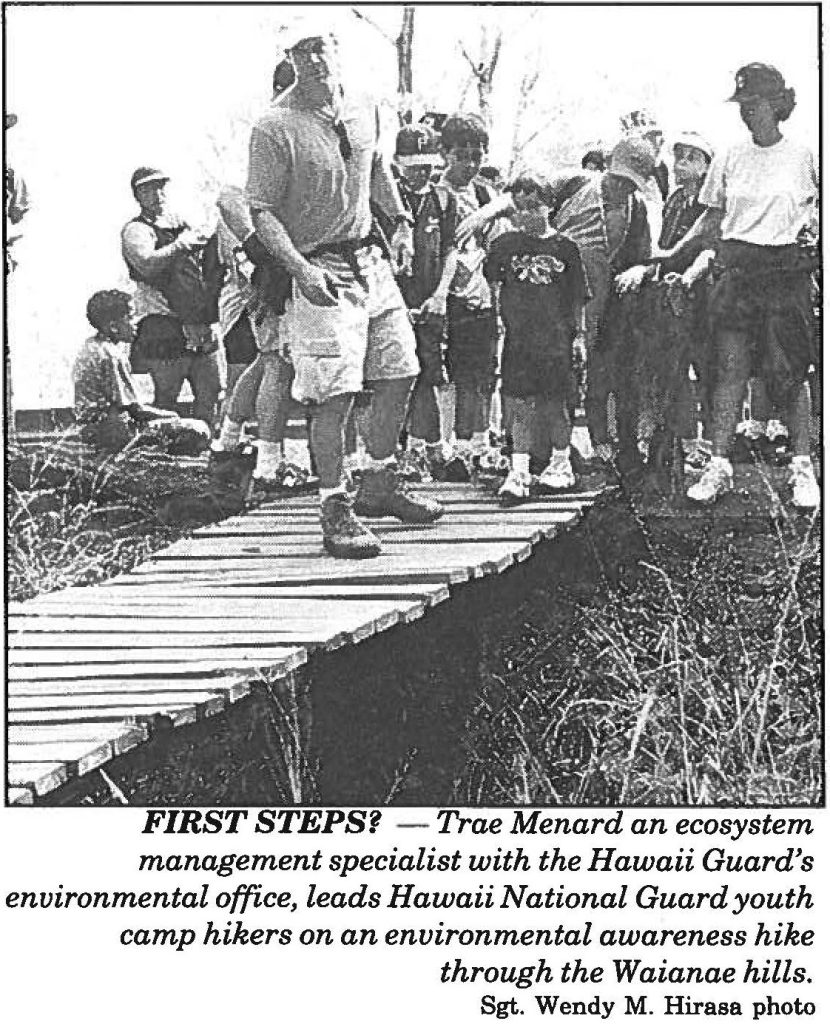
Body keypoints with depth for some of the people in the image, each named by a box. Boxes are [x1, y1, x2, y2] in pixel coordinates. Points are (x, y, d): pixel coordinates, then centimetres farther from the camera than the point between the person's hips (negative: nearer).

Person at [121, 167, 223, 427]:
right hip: (164, 327, -7)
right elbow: (147, 264, -22)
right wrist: (180, 245, -17)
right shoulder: (136, 230, -1)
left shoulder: (182, 227, 21)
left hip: (201, 326, 7)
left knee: (210, 396, 8)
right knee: (165, 402, -7)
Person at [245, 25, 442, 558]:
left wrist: (402, 221, 15)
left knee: (401, 373, 13)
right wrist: (299, 267, -25)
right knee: (335, 394, -11)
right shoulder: (275, 128, -13)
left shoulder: (366, 113, 6)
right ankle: (335, 510, -1)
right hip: (321, 272, -7)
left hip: (371, 260, 7)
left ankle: (380, 485, 29)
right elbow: (262, 211, -14)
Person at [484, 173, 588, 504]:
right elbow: (490, 279, 3)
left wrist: (577, 335, 6)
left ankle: (561, 464, 24)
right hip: (517, 337, 1)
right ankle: (519, 472, -5)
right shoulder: (506, 244, 8)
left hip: (555, 339, -1)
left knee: (554, 405, 5)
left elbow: (578, 297, 7)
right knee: (519, 406, -5)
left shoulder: (563, 247, 3)